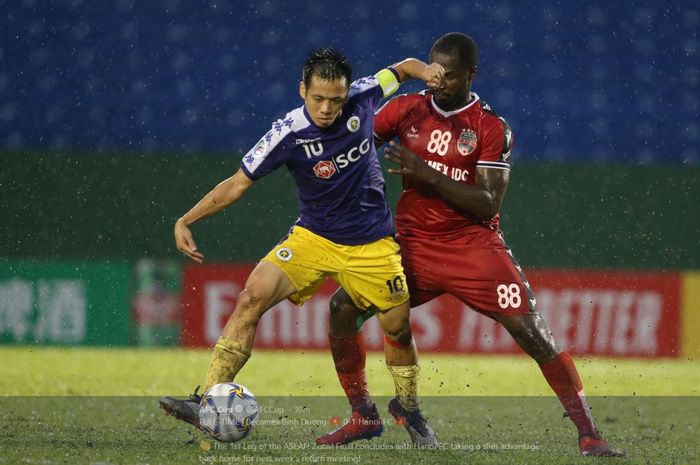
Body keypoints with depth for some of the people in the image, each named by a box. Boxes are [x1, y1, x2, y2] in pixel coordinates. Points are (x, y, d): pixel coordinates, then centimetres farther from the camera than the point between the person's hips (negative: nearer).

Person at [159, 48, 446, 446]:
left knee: (398, 327, 7)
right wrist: (186, 221, -18)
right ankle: (208, 403, -21)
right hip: (314, 238, -2)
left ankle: (408, 405, 38)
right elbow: (238, 184, -11)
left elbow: (403, 68, 8)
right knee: (254, 295, -22)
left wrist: (424, 70, -14)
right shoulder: (289, 134, -19)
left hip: (372, 245, 2)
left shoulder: (362, 99, -12)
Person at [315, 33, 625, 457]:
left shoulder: (492, 129, -7)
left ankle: (589, 434, -8)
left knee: (531, 331, -14)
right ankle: (362, 418, 8)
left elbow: (488, 204, -14)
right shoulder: (406, 110, 4)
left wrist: (425, 173, -21)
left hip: (473, 244, -3)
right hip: (412, 244, 4)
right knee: (344, 308, -10)